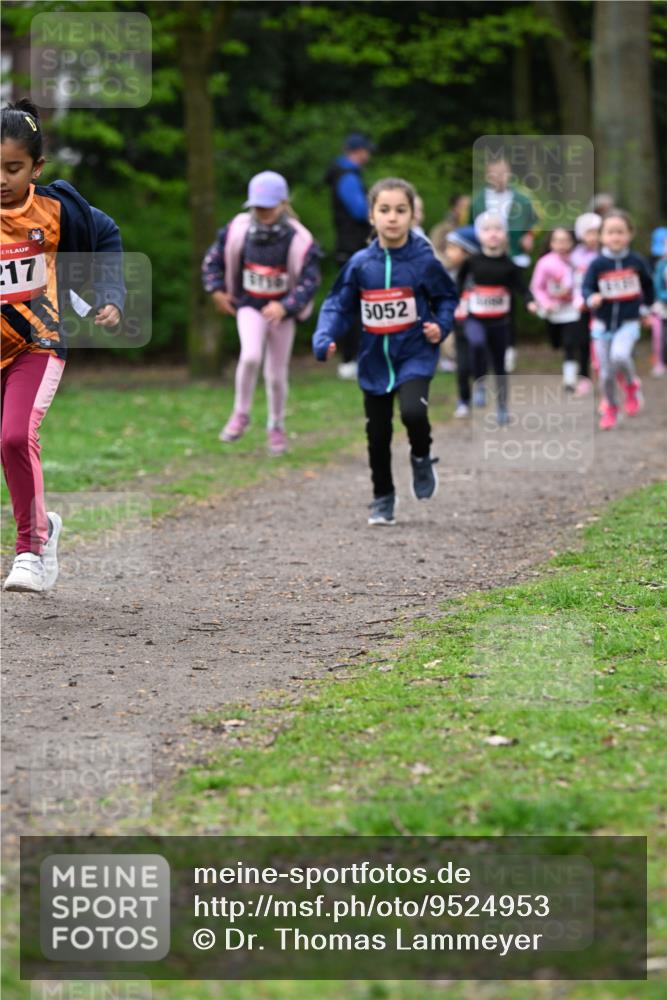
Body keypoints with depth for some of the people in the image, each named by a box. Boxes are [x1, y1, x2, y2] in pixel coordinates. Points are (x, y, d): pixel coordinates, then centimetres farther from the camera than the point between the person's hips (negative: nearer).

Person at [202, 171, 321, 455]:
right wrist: (217, 290, -1)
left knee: (276, 374, 8)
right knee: (250, 356, -26)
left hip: (282, 311, 0)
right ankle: (241, 415, -6)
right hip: (249, 306, 0)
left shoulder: (299, 240, -17)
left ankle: (276, 427, 32)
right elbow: (213, 259, 5)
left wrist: (284, 306, -27)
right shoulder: (238, 231, -10)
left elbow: (310, 280, -15)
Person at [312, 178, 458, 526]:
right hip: (375, 360, 3)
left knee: (413, 412, -27)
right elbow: (338, 304, 4)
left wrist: (440, 326, -12)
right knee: (377, 434, 10)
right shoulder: (360, 264, -3)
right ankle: (382, 498, 29)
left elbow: (447, 298, 5)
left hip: (415, 355, -3)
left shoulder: (424, 261, -9)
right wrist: (324, 339, -11)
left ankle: (422, 458, 6)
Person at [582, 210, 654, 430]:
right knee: (606, 373, 6)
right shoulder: (597, 264, -10)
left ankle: (631, 385, 2)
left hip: (628, 323, -1)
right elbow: (586, 287, -9)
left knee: (619, 355, -28)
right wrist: (591, 299, -31)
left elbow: (648, 284, 12)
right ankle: (610, 408, 29)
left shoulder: (636, 261, -6)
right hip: (603, 324, 1)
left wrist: (646, 307, 18)